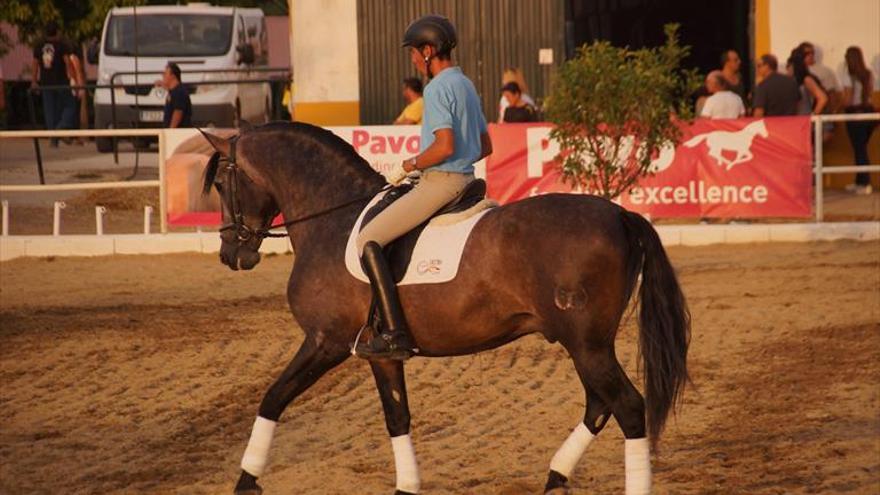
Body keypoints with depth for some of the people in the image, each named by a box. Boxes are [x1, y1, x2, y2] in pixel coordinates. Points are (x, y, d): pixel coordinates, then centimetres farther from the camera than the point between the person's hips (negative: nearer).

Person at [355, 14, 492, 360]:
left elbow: (445, 146, -26)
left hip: (440, 182, -11)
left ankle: (394, 334, -23)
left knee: (368, 240, -12)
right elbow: (485, 147, 22)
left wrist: (407, 166, -12)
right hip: (464, 179, 11)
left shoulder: (437, 88, -14)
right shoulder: (466, 85, 16)